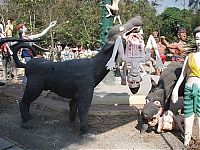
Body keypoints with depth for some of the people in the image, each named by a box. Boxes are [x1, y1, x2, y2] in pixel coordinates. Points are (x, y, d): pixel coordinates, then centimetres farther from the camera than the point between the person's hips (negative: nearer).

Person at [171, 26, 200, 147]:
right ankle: (187, 138, 25)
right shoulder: (190, 56, 10)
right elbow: (183, 75, 13)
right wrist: (176, 89, 7)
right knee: (188, 113, 9)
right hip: (189, 88, 2)